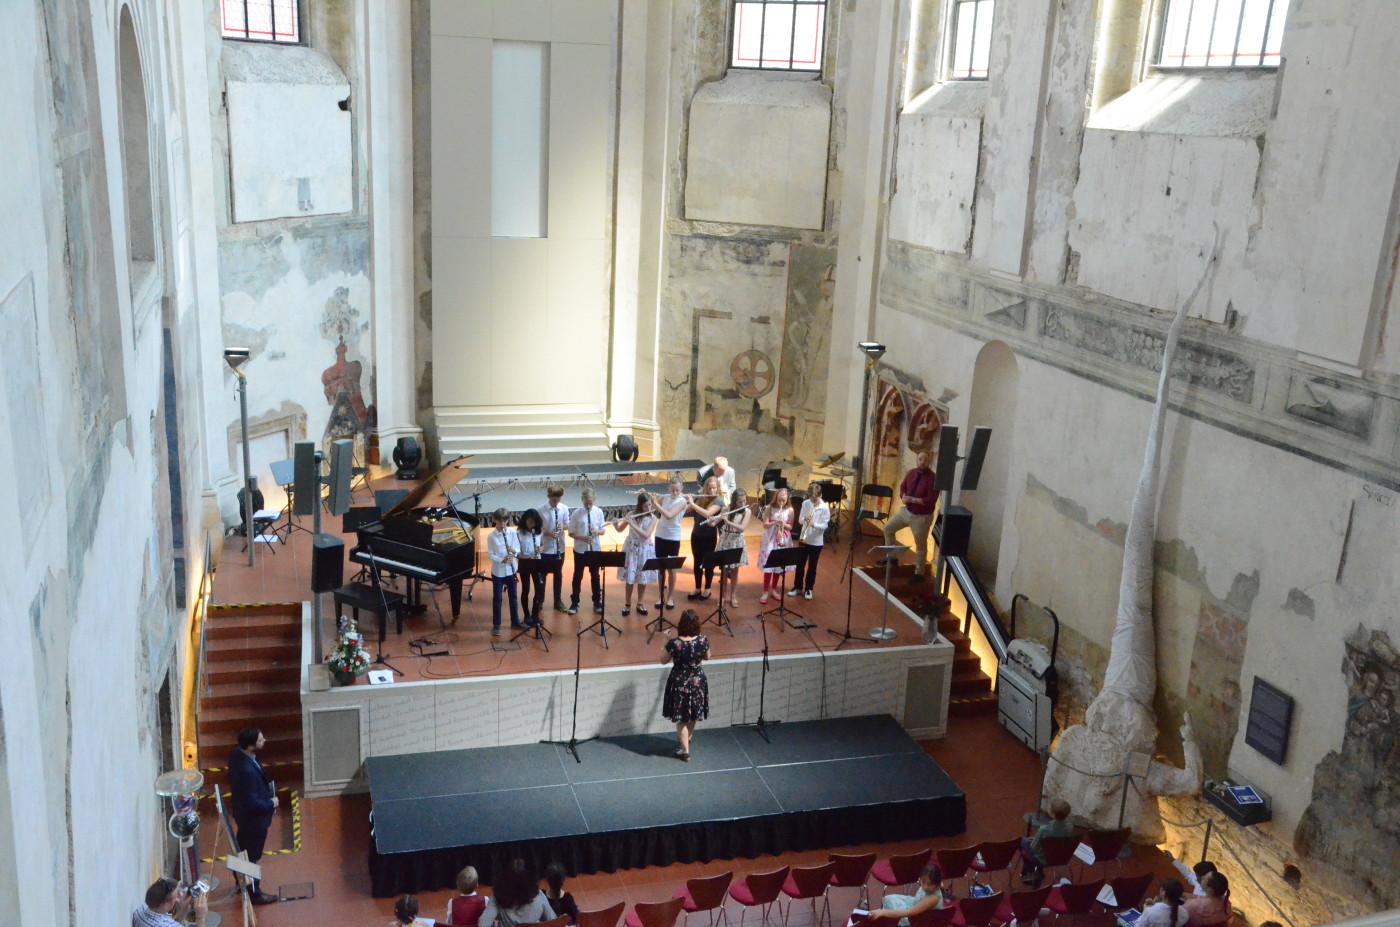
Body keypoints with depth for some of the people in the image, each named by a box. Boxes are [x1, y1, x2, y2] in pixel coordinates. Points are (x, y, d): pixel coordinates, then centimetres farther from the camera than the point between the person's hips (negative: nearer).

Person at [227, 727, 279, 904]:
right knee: (252, 856, 13)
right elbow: (253, 804, -33)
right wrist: (271, 803, -16)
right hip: (253, 818, -9)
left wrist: (266, 787, 7)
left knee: (242, 849, 29)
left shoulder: (237, 754, -13)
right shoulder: (247, 771, -41)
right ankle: (254, 893, 34)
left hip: (241, 811, 9)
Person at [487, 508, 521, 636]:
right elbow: (490, 555, -12)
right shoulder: (491, 536, -11)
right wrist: (502, 560, -27)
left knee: (513, 597, 14)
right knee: (497, 598, 5)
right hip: (498, 571, -3)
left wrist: (514, 551, -25)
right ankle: (496, 625, 15)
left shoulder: (512, 533, -3)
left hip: (511, 570, 3)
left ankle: (515, 622, 28)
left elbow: (518, 549, -2)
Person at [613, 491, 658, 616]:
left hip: (645, 550, 0)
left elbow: (646, 535, -21)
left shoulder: (652, 518, -10)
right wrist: (615, 524, -19)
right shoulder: (631, 515, -5)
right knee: (630, 578, 3)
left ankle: (640, 604, 22)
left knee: (643, 578, 7)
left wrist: (632, 524, -27)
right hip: (631, 548, 0)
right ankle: (627, 604, 17)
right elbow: (620, 529, 3)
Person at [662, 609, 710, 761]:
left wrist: (666, 644, 1)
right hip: (697, 682, 3)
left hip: (680, 683, -3)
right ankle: (687, 739, 48)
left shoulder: (674, 643, -25)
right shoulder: (703, 641, -18)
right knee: (693, 714, 25)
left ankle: (685, 751, 20)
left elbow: (663, 660, -9)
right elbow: (707, 657, 2)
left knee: (682, 718, 14)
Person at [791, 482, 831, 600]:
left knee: (812, 566, 10)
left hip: (817, 541, -3)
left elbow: (824, 526, -14)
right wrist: (804, 519, -21)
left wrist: (814, 524, -31)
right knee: (800, 564, 12)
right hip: (804, 539, 3)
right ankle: (798, 586, 26)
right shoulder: (805, 503, -2)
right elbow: (800, 520, 2)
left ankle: (809, 588, 24)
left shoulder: (825, 508, -13)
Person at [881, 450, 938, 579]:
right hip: (906, 511, 7)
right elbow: (902, 487, 12)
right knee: (888, 528, 17)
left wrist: (912, 499, -28)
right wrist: (903, 497, -10)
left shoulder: (932, 478, -22)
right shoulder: (911, 473, -1)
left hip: (922, 517, -7)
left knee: (921, 546, 4)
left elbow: (931, 501, -26)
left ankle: (919, 573, 18)